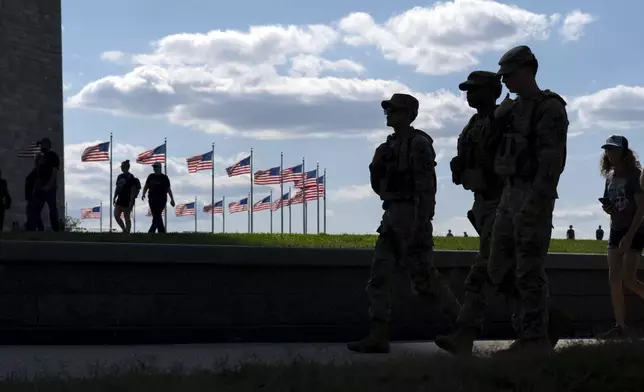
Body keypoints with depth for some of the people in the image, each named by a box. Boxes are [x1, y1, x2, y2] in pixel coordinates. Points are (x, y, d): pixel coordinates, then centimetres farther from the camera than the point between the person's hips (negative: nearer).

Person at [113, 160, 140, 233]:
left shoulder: (131, 177, -9)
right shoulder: (120, 177, 12)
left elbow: (133, 190, -13)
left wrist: (131, 201, -19)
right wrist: (114, 198, 13)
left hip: (128, 200, -7)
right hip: (120, 200, 7)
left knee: (127, 218, -2)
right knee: (116, 215, 0)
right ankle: (124, 229, 13)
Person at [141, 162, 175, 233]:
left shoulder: (164, 178, -1)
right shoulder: (151, 176, 10)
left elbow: (168, 189, 2)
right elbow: (146, 186, 12)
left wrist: (172, 199, 3)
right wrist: (144, 194, -6)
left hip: (161, 200, -5)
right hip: (152, 200, 5)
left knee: (156, 216, -13)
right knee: (157, 217, 8)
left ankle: (151, 232, -22)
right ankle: (162, 231, 17)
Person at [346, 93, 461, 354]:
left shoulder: (419, 144, -10)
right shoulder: (391, 145, 16)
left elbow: (426, 188, -17)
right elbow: (379, 185, 21)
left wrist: (420, 226, -24)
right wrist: (377, 165, 1)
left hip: (411, 216, -9)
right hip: (392, 215, 9)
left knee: (424, 278, -4)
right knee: (379, 275, 0)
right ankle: (378, 337, -3)